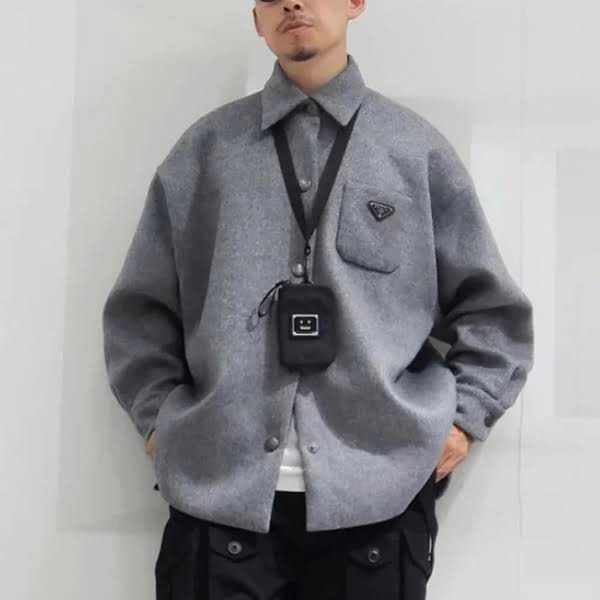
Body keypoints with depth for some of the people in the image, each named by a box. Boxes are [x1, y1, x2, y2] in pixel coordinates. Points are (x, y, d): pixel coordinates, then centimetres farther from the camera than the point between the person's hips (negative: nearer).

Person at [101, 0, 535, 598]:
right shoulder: (205, 150, 7)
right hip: (218, 492, 0)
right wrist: (160, 418, 3)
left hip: (378, 493, 0)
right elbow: (140, 307, 11)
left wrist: (463, 416, 3)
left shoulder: (416, 148, 7)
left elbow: (490, 309, 12)